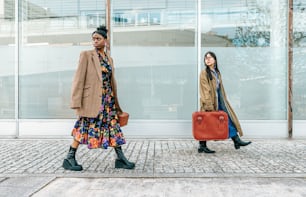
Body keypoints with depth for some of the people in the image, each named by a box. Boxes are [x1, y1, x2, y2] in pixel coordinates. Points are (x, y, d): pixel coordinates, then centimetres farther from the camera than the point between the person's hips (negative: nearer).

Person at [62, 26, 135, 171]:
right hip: (91, 99, -6)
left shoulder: (109, 59, 14)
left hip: (107, 99, 6)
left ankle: (121, 159, 13)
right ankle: (69, 159, 11)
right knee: (84, 128, -1)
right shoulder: (86, 55, -3)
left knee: (113, 126, 6)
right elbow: (79, 79, -8)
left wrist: (115, 102, 20)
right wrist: (76, 103, -15)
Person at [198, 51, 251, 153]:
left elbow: (220, 88, 17)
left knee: (229, 118, 4)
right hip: (209, 102, -7)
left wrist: (224, 101, 14)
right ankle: (202, 146, 8)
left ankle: (236, 140, 10)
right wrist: (209, 105, -19)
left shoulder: (217, 72, 14)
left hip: (219, 100, 7)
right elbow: (205, 90, -14)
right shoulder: (204, 73, -8)